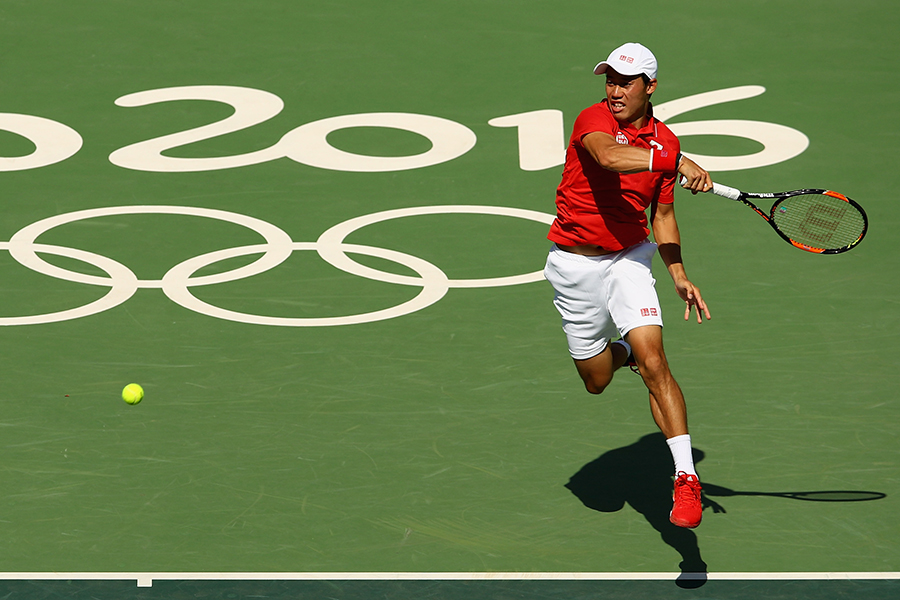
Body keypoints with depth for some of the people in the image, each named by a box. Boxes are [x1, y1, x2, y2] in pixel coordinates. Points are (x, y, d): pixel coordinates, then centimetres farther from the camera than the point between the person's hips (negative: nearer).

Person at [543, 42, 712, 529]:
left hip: (630, 258, 1)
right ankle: (620, 352, 47)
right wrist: (676, 163, -48)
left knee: (653, 364, -18)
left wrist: (679, 275, 2)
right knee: (597, 382, 9)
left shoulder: (665, 142, 1)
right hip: (575, 264, -1)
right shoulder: (593, 120, -13)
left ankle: (685, 479, -18)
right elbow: (609, 156, -38)